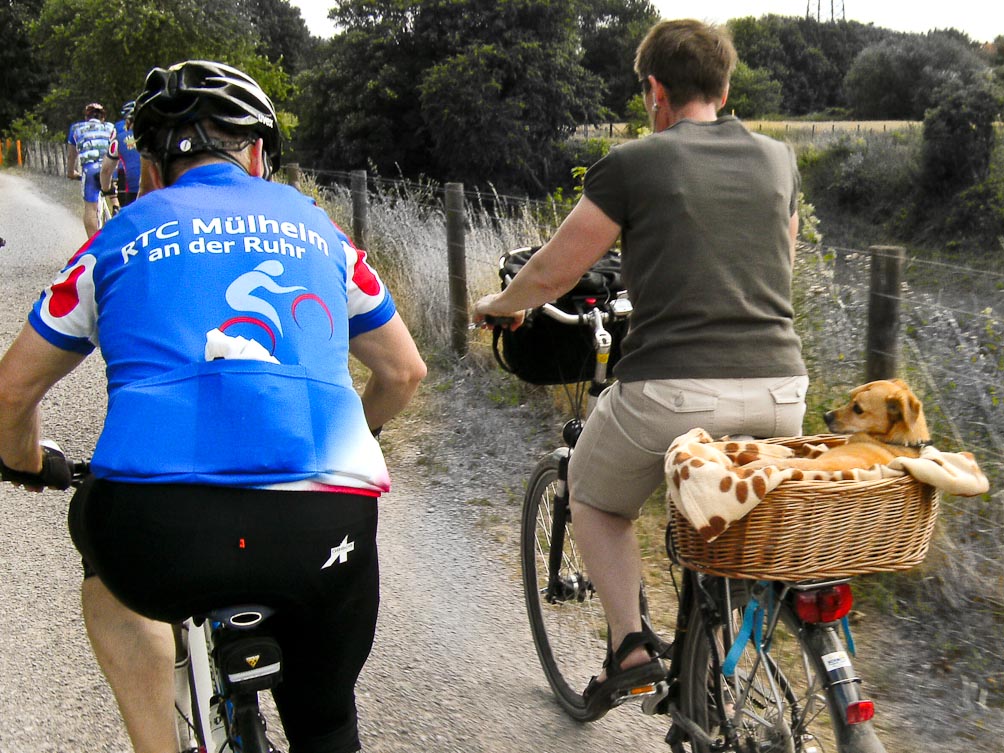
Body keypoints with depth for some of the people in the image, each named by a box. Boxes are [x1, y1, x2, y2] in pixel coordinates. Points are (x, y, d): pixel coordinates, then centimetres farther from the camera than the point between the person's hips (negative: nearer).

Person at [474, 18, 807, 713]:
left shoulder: (633, 163, -1)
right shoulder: (778, 159, 13)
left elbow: (554, 273, 3)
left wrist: (496, 305, 23)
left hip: (672, 390, -4)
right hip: (779, 391, 5)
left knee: (595, 498, 24)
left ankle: (631, 645, 11)